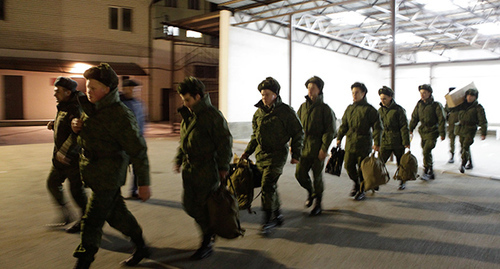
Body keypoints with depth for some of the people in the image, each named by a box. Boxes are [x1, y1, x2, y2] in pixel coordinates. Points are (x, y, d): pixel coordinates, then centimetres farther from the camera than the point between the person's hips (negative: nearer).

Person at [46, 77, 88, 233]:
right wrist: (54, 125, 5)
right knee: (52, 183, 15)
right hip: (60, 157, 10)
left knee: (76, 190, 1)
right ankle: (66, 216, 29)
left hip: (73, 159, -10)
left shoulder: (76, 110, -20)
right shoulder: (62, 108, 12)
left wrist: (63, 152, -28)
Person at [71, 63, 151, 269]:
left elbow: (138, 150, -20)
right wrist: (77, 126, -2)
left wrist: (144, 183, -18)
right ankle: (141, 248, 36)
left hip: (108, 176, -9)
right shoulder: (91, 107, 6)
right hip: (94, 173, 9)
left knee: (92, 221, 0)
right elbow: (87, 135, 22)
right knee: (116, 214, 19)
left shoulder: (119, 115, -21)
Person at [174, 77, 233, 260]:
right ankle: (212, 228, 36)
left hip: (207, 170, -8)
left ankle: (207, 244, 17)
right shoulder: (188, 114, 12)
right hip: (190, 168, 8)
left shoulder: (212, 115, -14)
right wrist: (179, 159, 18)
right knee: (189, 205, 13)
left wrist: (223, 167, -13)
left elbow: (225, 141, -14)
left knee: (203, 207, 0)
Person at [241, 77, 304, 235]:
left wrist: (296, 154, -4)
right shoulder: (259, 112, 8)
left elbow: (298, 133, -2)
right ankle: (278, 215, 28)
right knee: (270, 186, 12)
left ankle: (267, 221, 1)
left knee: (268, 186, -11)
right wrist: (247, 152, 12)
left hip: (277, 155, -6)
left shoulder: (286, 111, -7)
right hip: (260, 155, 6)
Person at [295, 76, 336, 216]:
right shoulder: (303, 107, 10)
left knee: (317, 176, 4)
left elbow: (330, 130, -9)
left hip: (318, 149, -4)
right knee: (300, 174, 2)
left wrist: (324, 148, -15)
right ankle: (311, 192, 32)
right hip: (304, 147, 4)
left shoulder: (325, 108, -5)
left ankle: (318, 203, 21)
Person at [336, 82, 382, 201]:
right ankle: (356, 184, 31)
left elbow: (377, 127, -5)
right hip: (350, 143, 5)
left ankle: (361, 191, 19)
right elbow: (344, 124, 15)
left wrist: (377, 143, -13)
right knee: (348, 165, 5)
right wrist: (339, 137, 6)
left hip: (364, 145, -4)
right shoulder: (349, 108, 10)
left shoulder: (369, 109, -5)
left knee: (362, 168, 2)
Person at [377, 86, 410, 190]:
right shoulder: (380, 110, 7)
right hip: (385, 142, 3)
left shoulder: (398, 109, -8)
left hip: (398, 142, -3)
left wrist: (406, 142, -12)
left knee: (401, 163, 11)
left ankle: (403, 182, 27)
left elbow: (404, 126, -8)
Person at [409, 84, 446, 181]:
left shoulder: (436, 105, -9)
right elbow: (414, 117, 13)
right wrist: (410, 129, 9)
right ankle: (431, 172, 25)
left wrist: (442, 133, -10)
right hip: (423, 132, 6)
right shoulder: (419, 104, 6)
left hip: (432, 132, -6)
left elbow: (441, 120, -8)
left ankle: (426, 172, -4)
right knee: (426, 152, 12)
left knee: (426, 151, -16)